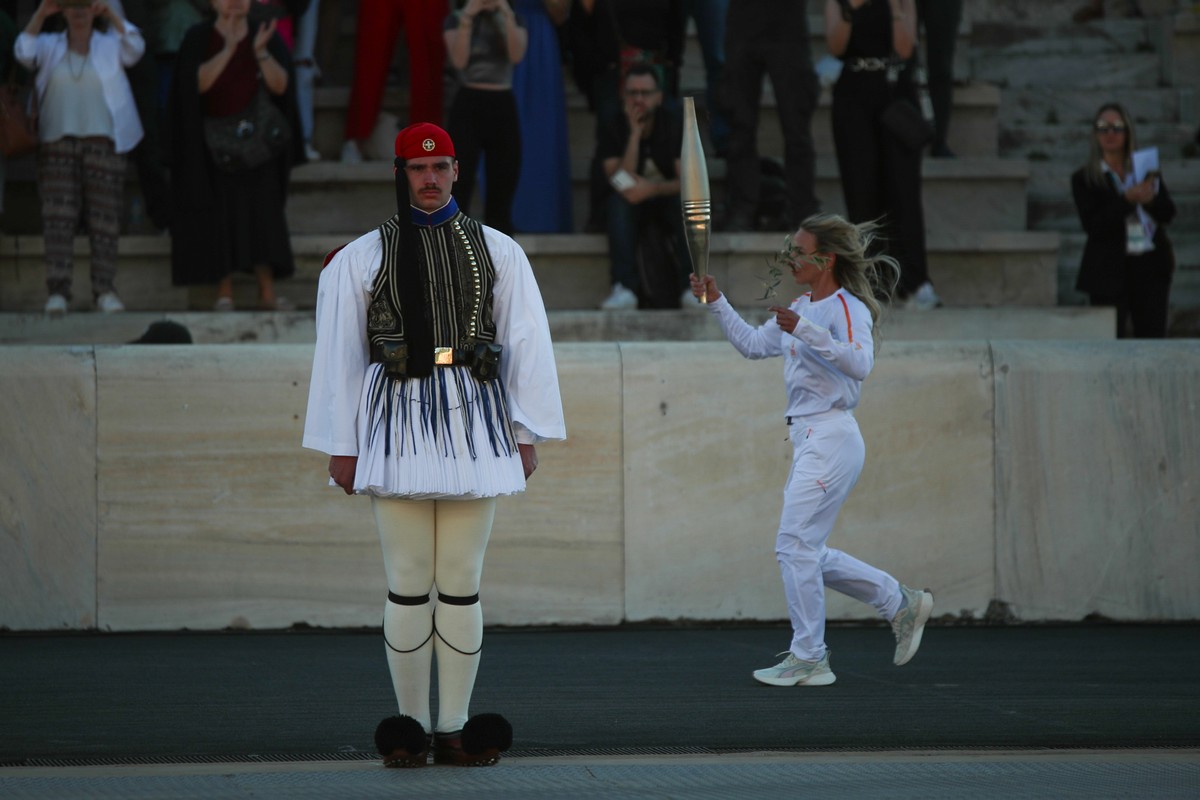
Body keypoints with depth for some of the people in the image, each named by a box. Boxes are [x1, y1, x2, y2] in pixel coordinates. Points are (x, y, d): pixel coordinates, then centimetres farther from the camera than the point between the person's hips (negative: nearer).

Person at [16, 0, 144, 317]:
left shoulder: (110, 46, 9)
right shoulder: (49, 46, 12)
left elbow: (135, 47, -8)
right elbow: (24, 53, -5)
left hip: (102, 142, -1)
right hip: (57, 142, 1)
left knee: (105, 216, -3)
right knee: (57, 216, -7)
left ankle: (105, 289, -1)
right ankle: (57, 289, -9)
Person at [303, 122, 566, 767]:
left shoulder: (498, 252, 11)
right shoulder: (360, 258, 7)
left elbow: (527, 345, 11)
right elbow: (338, 353, 6)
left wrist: (527, 433, 6)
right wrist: (340, 446, 2)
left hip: (473, 423, 1)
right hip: (397, 422, -1)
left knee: (461, 585, 1)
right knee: (408, 586, -2)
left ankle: (455, 729, 5)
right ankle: (411, 727, 6)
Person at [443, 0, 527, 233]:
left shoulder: (513, 20, 9)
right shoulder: (457, 19, 3)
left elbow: (516, 55, -10)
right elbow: (458, 61, -13)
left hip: (503, 108, 3)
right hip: (468, 107, -3)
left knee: (501, 194, 5)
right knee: (459, 190, -13)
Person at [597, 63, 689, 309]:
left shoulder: (675, 123, -9)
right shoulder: (616, 130, -8)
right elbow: (621, 182, -21)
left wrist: (653, 189, -34)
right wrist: (635, 133, -25)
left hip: (669, 201, -1)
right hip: (634, 210, 1)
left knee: (685, 202, -33)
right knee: (618, 200, -32)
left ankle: (690, 286, -36)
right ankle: (625, 287, -42)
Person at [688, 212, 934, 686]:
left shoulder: (847, 307, -11)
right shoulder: (802, 308, 17)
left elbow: (860, 363, -27)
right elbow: (753, 345, 27)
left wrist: (803, 330, -33)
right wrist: (716, 304, 17)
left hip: (831, 438, -10)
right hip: (807, 440, 10)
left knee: (796, 545, -9)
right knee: (807, 552, 11)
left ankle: (808, 659, -2)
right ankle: (902, 604, 22)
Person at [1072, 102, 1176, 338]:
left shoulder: (1146, 169, 12)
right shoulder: (1084, 179, 2)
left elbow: (1168, 214, 6)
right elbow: (1092, 225, -10)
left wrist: (1151, 199, -17)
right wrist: (1129, 199, -21)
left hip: (1151, 266, 3)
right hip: (1110, 272, -3)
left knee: (1152, 336, 0)